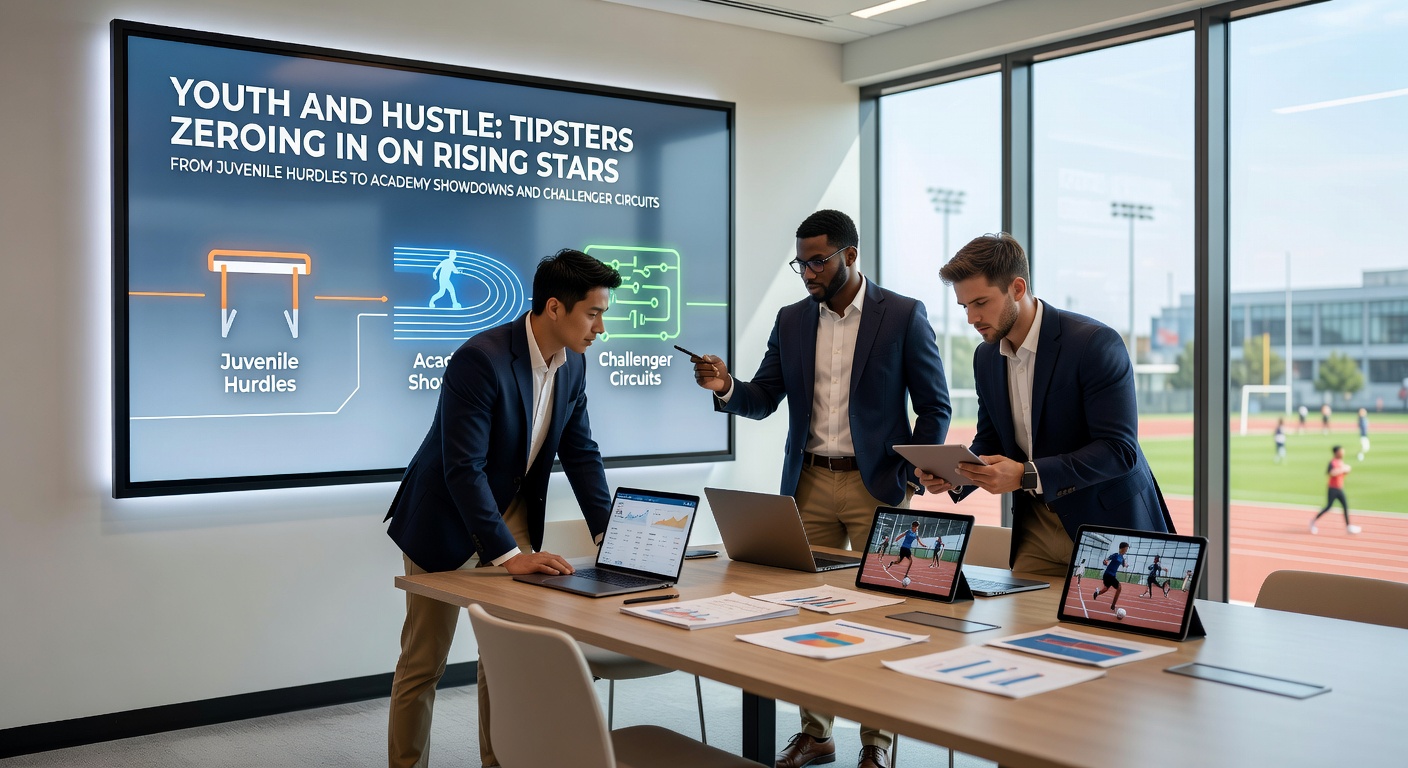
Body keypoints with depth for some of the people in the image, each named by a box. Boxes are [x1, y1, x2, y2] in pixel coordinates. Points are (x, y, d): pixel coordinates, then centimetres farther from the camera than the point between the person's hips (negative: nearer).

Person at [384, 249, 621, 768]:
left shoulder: (573, 363, -5)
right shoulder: (480, 359, -29)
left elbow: (580, 451, 3)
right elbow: (463, 469, -31)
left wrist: (608, 529, -7)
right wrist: (508, 554, -34)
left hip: (511, 507, 7)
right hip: (446, 516, -6)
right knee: (424, 660, 3)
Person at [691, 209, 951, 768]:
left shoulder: (903, 315, -3)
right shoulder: (791, 321, 8)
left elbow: (934, 406, -1)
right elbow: (763, 400, 7)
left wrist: (912, 481, -9)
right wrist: (725, 388, -14)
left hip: (876, 486, -3)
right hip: (808, 484, 4)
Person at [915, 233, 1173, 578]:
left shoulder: (1096, 343, -18)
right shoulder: (986, 356, 4)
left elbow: (1119, 449, -23)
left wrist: (1026, 475, -31)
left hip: (1109, 523, -5)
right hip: (1037, 527, 6)